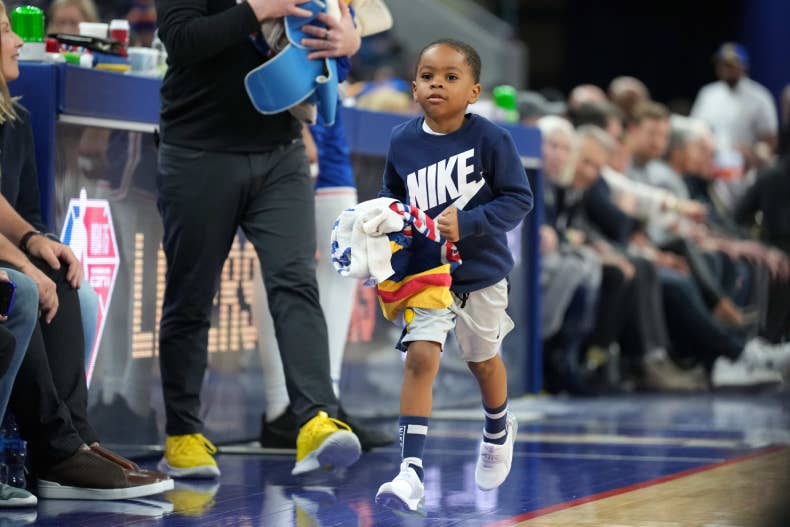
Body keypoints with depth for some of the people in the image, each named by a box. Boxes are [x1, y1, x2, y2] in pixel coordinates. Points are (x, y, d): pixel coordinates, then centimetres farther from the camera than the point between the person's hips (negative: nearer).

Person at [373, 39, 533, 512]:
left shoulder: (490, 139, -17)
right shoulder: (402, 141, -7)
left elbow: (519, 199, -14)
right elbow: (391, 195, 10)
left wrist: (467, 223, -24)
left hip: (481, 271, -1)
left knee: (483, 360, 20)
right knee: (420, 357, -16)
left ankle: (499, 430, 52)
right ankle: (412, 472, -18)